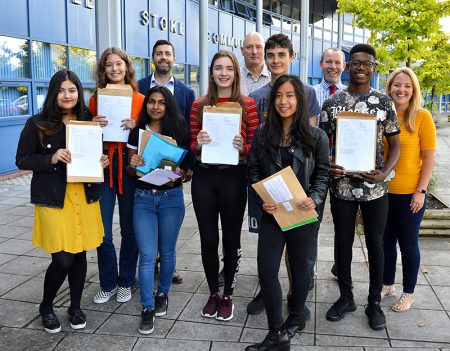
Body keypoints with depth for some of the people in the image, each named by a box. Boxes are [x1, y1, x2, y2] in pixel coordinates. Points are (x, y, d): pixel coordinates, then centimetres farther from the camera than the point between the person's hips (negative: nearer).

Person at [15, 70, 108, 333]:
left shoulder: (88, 121, 7)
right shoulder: (37, 124, -4)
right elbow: (22, 160, -3)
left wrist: (101, 162, -4)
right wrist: (52, 158, -18)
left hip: (85, 197, 4)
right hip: (54, 200, -3)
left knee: (80, 253, 10)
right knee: (63, 259, -5)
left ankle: (75, 306, 30)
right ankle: (46, 306, 23)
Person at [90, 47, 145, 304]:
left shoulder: (140, 99, 3)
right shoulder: (96, 99, 7)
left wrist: (135, 126, -13)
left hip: (130, 166, -1)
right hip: (103, 167, 1)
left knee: (129, 229, 9)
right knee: (103, 232, 2)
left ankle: (126, 282, 25)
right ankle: (108, 284, 21)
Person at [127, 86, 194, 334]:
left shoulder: (178, 131, 0)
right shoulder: (137, 132, 4)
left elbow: (186, 164, 4)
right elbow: (131, 172, 9)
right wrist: (133, 165, -14)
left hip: (171, 197, 0)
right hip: (143, 198, 1)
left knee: (166, 251, 12)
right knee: (147, 255, -2)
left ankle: (162, 294, 35)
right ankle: (147, 309, 9)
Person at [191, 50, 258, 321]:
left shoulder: (248, 105, 0)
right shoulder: (199, 105, 6)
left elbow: (255, 146, 2)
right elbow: (192, 147, 9)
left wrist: (242, 147, -19)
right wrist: (198, 144, -13)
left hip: (233, 177, -2)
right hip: (204, 177, 2)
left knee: (231, 239, 9)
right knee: (208, 239, 10)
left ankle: (228, 296, 27)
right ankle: (213, 293, 29)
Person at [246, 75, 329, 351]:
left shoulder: (316, 136, -3)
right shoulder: (263, 133, 2)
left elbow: (323, 173, 1)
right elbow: (254, 170, 4)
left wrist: (315, 199, -17)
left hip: (302, 213, -1)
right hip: (272, 212, 2)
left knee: (299, 266, 15)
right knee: (266, 270, -4)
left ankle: (296, 318, 39)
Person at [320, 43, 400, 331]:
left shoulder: (384, 102, 1)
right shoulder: (332, 102, 2)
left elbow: (395, 143, 3)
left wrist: (384, 173, -14)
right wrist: (327, 166, -16)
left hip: (375, 187, 0)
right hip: (342, 186, 1)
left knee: (375, 243, 10)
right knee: (343, 242, 12)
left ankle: (375, 302, 28)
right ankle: (346, 298, 30)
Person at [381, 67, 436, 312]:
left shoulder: (422, 117, -8)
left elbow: (429, 158, -6)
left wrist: (421, 191, -11)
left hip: (409, 193, -3)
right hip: (382, 191, 4)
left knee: (408, 244, 10)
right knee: (386, 241, 16)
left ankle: (408, 293, 27)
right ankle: (388, 285, 35)